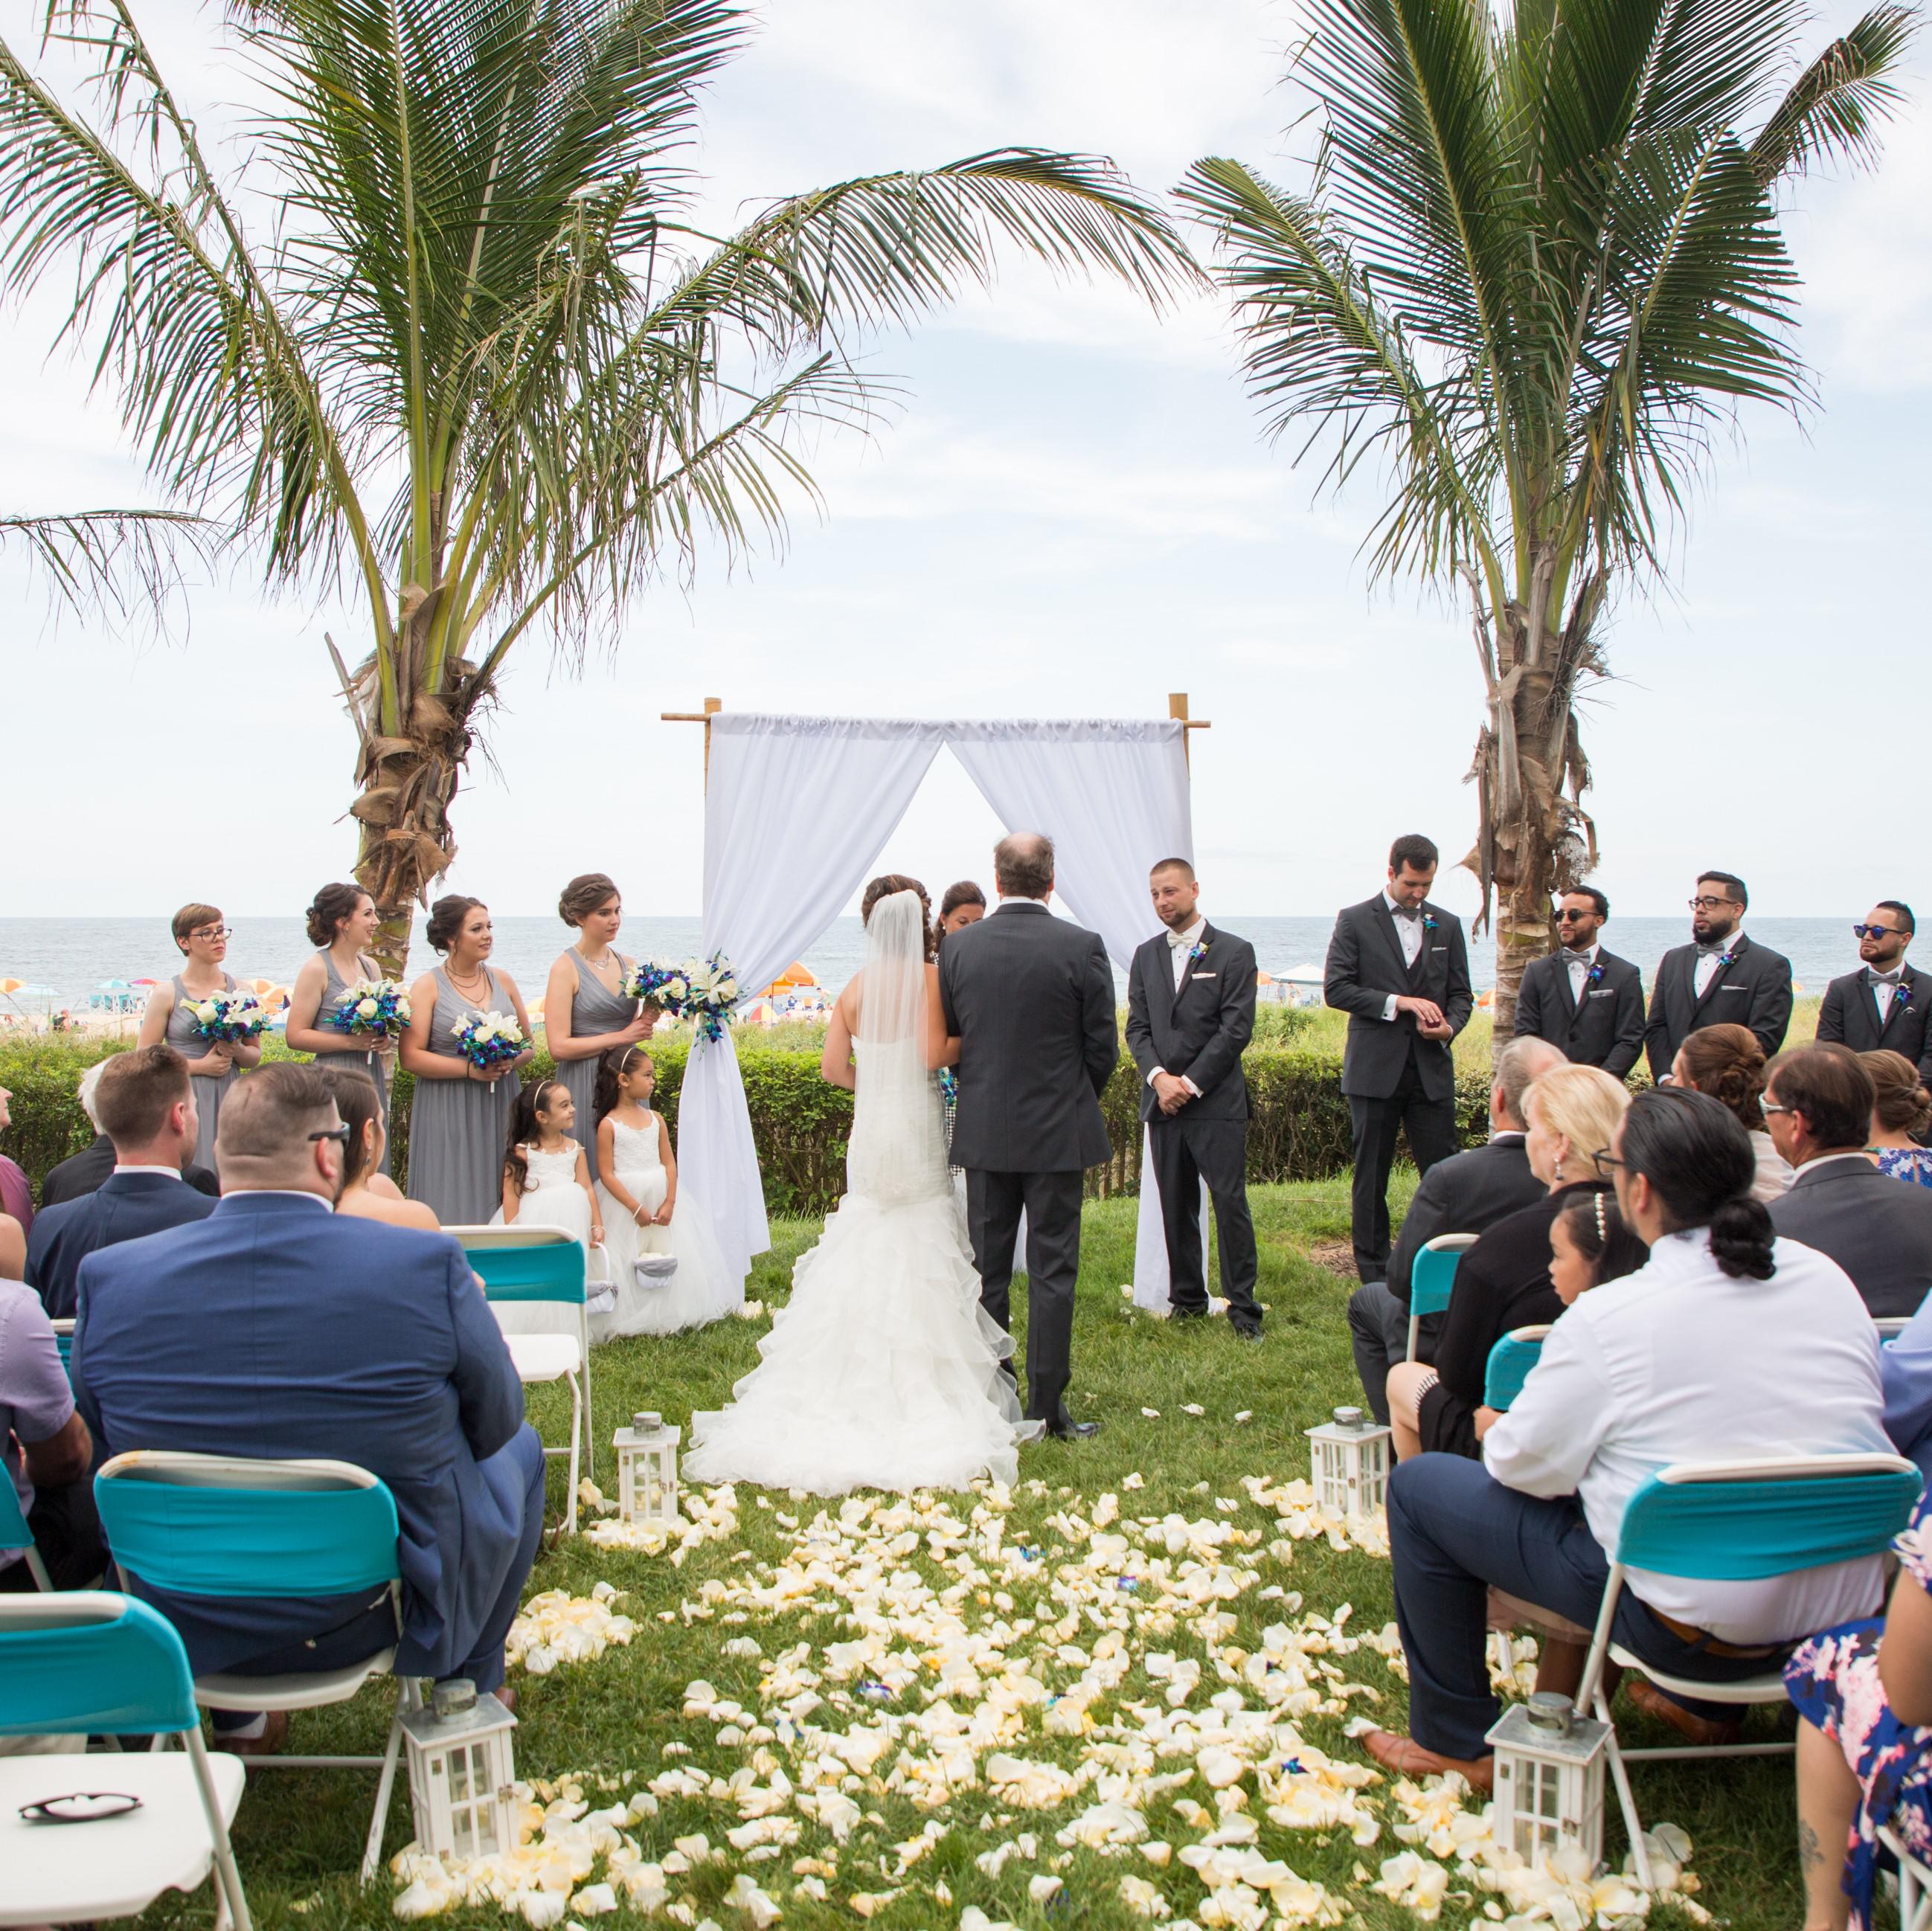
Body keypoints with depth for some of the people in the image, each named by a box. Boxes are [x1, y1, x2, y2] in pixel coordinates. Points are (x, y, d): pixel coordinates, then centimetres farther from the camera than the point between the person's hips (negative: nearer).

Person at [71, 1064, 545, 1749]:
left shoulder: (109, 1275, -14)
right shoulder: (427, 1264, -23)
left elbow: (100, 1438, 3)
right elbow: (496, 1421, -8)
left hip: (190, 1627, 3)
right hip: (379, 1613, -2)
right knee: (518, 1447, 25)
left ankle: (233, 1711, 43)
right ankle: (471, 1683, 38)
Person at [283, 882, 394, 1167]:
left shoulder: (371, 966, 13)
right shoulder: (317, 968, -7)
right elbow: (295, 1036, -11)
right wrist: (350, 1042, -18)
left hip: (373, 1080, 7)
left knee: (372, 1173, 6)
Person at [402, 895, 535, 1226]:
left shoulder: (503, 981, 11)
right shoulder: (428, 986, -1)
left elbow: (529, 1046, 16)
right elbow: (411, 1057, -8)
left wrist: (510, 1062, -6)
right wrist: (469, 1069, -16)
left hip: (502, 1109, 4)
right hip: (449, 1113, -4)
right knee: (455, 1209, -4)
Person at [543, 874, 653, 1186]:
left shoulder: (628, 964, 9)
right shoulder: (566, 968, -8)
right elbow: (559, 1047, -15)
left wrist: (646, 1022, -1)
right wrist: (620, 1037, -13)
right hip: (586, 1088, -6)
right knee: (590, 1174, -1)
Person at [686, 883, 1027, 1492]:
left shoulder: (855, 988, 5)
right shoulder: (927, 977, -9)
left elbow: (835, 1066, 4)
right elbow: (934, 1053, -18)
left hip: (869, 1128, 5)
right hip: (916, 1128, -5)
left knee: (866, 1249, 11)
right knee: (922, 1255, 1)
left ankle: (860, 1387, 13)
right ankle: (920, 1388, 2)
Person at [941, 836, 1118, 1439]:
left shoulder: (958, 947, -3)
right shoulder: (1082, 948, -10)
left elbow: (948, 1039, 5)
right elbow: (1103, 1048, -4)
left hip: (983, 1133, 3)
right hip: (1057, 1133, -2)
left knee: (987, 1270, 12)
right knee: (1052, 1272, 4)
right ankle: (1047, 1406, 8)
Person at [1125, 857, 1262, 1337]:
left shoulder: (1234, 952, -1)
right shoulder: (1145, 956, 13)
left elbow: (1236, 1030, -7)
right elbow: (1137, 1027, 9)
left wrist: (1190, 1083, -11)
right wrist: (1159, 1077, -8)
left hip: (1217, 1103, -4)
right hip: (1163, 1102, 4)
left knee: (1230, 1204, -5)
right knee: (1176, 1207, 8)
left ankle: (1242, 1306, 3)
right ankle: (1187, 1299, 18)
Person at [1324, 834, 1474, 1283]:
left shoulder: (1447, 925, 12)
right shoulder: (1356, 921, 1)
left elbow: (1460, 993, 14)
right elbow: (1335, 988, -6)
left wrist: (1450, 1025, -8)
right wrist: (1397, 1002, -15)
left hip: (1432, 1068, 3)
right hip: (1375, 1069, -2)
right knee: (1371, 1177, 5)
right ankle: (1374, 1276, 15)